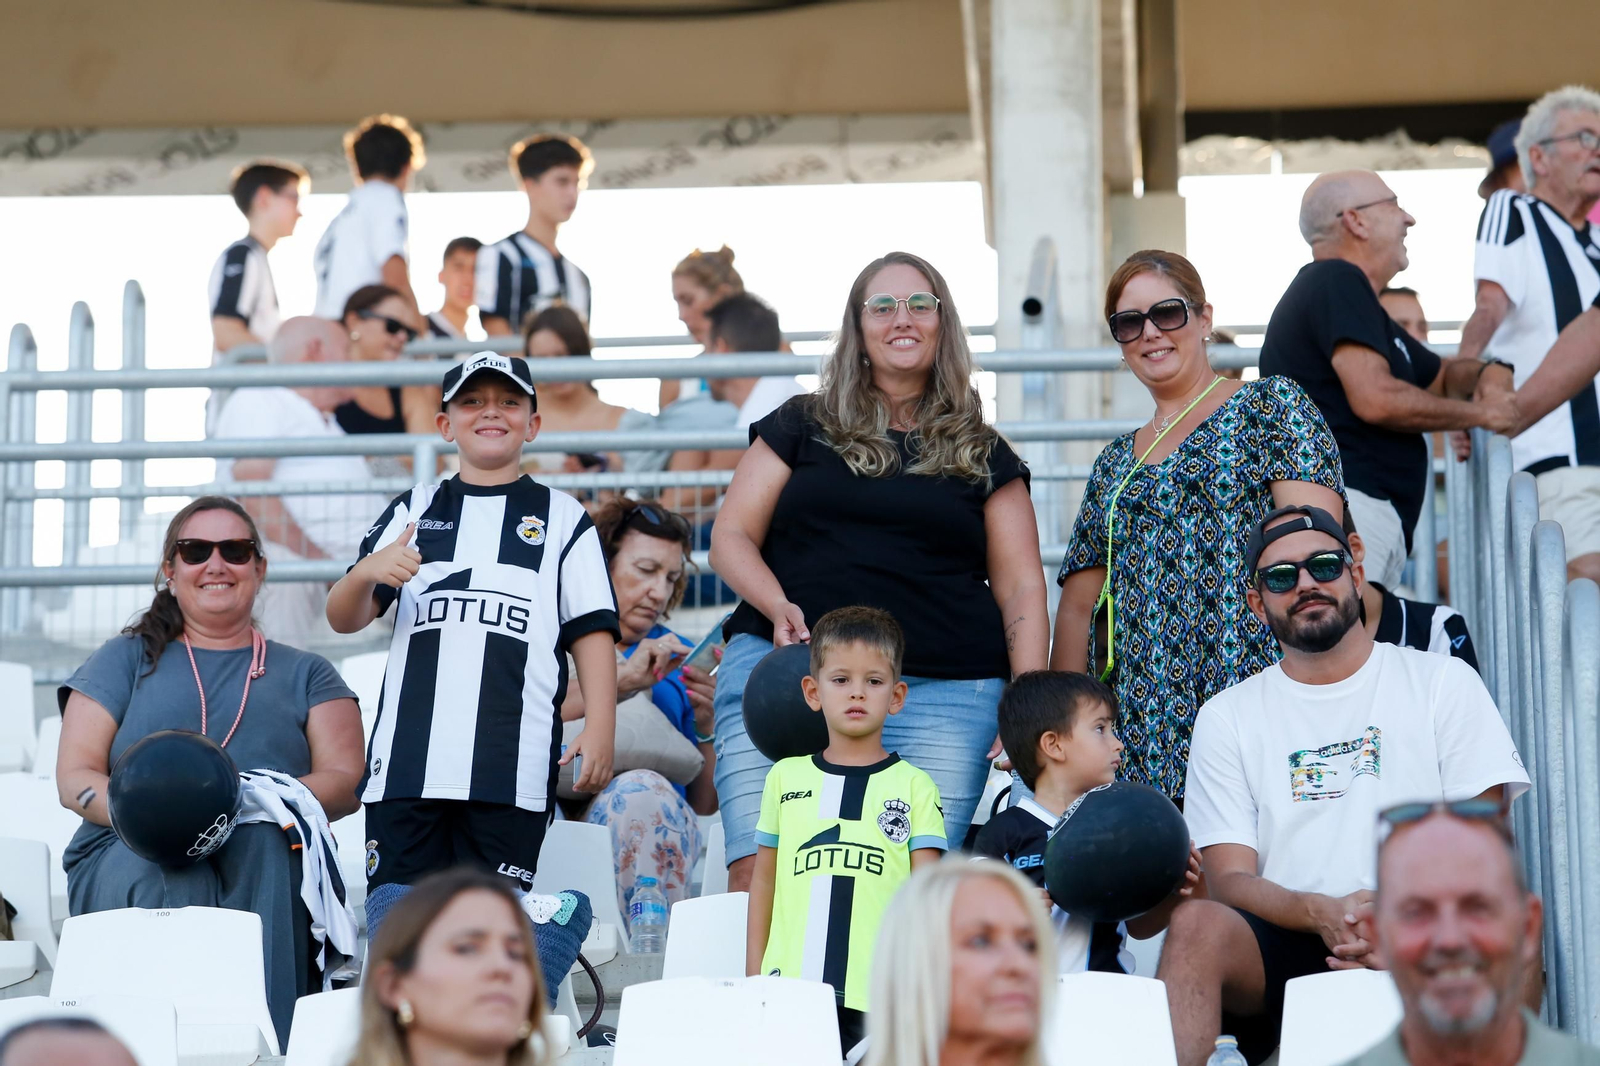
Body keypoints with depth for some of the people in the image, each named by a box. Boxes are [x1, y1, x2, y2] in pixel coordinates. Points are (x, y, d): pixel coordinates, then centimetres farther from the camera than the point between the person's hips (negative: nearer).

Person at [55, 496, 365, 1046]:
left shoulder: (305, 674, 24)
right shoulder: (127, 660, 22)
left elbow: (346, 782, 8)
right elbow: (75, 778, 10)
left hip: (266, 862, 0)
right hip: (127, 858, 0)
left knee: (263, 836, -36)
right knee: (174, 885, -37)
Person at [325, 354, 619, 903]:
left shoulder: (562, 517, 15)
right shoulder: (412, 511, 18)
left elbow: (592, 630, 9)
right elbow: (344, 619, 11)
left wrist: (599, 727, -5)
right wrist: (366, 573, -12)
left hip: (512, 772, -2)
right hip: (407, 763, 2)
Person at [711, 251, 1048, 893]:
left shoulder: (983, 455, 17)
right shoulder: (803, 428, 17)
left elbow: (1021, 588, 14)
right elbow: (731, 538, 13)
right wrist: (779, 607, -8)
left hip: (943, 690, 0)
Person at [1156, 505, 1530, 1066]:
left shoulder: (1442, 681, 14)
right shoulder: (1226, 717, 16)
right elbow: (1229, 878, 6)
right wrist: (1321, 912, -17)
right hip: (1286, 945, 2)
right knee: (1197, 923, -33)